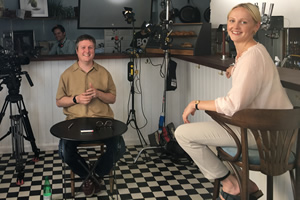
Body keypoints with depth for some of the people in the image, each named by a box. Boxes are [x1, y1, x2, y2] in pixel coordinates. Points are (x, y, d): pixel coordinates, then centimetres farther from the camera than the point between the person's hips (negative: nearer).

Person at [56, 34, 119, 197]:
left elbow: (112, 99, 10)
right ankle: (86, 176, 7)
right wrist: (76, 99, -10)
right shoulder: (67, 74, 8)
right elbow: (59, 102, 9)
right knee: (65, 150, -24)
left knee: (117, 146, -23)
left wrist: (98, 93, -10)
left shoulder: (104, 73, 11)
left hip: (102, 119, 1)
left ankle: (98, 175, 8)